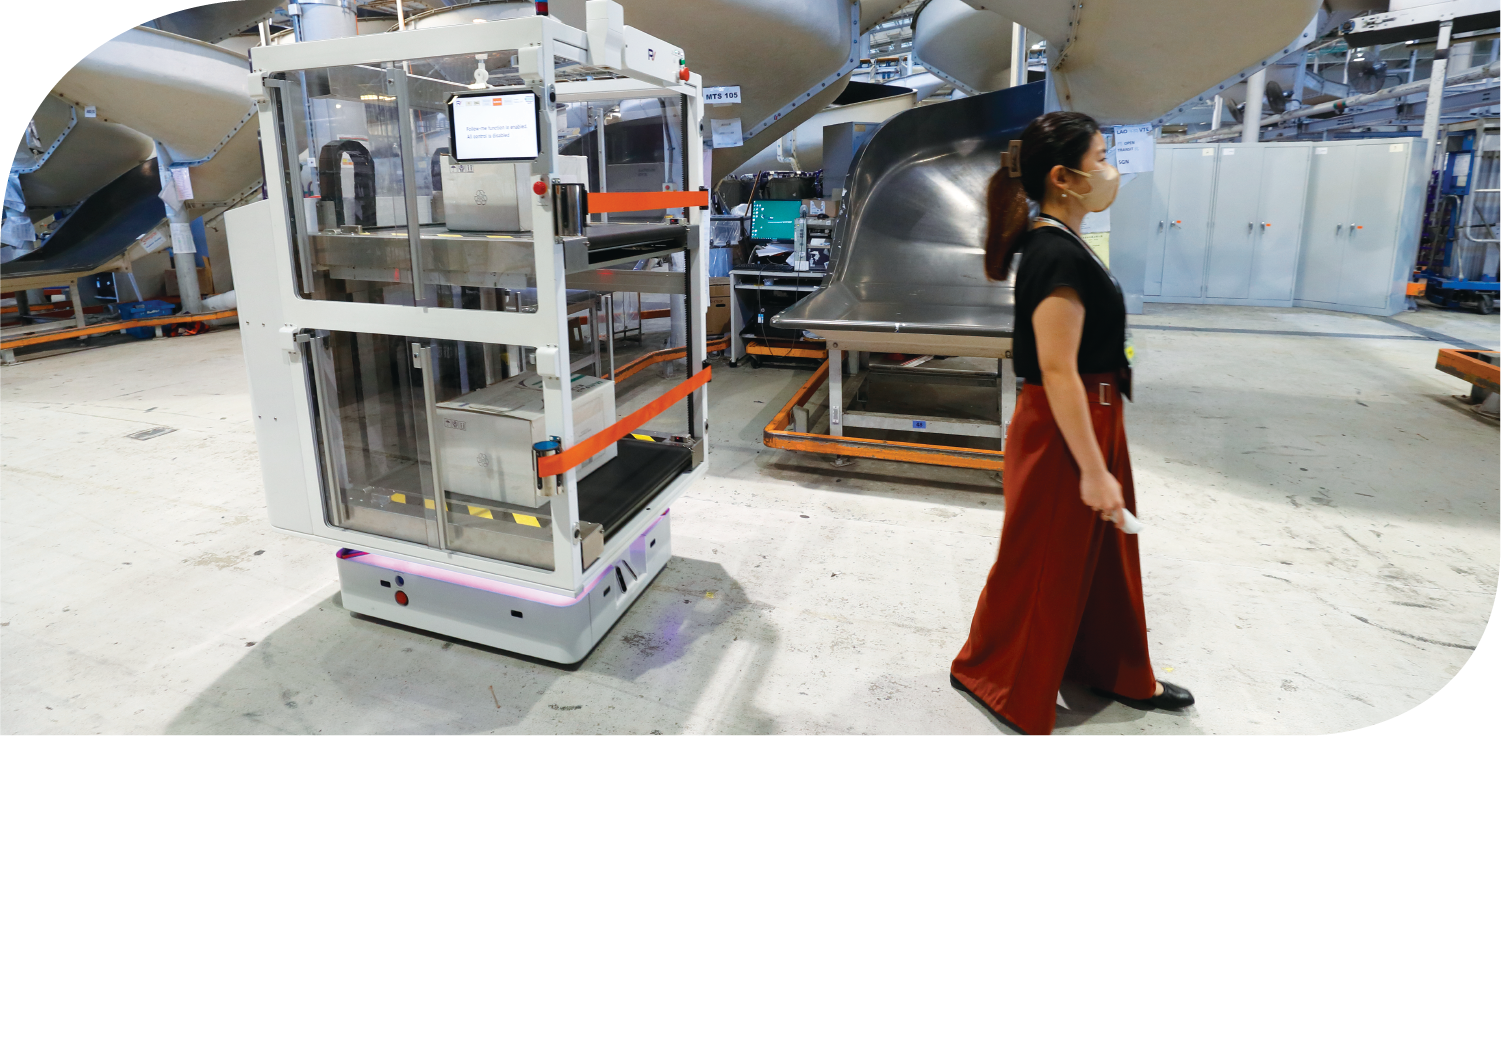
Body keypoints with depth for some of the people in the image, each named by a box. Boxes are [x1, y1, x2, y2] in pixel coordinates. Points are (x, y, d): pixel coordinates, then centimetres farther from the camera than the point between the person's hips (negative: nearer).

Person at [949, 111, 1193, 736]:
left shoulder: (1057, 244, 9)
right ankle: (995, 676, 26)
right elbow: (1058, 371, -25)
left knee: (1104, 555, 21)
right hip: (1063, 431, -10)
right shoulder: (1058, 255, -22)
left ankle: (1117, 673, 38)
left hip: (1092, 421, 10)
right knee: (1043, 565, 6)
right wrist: (1093, 469, -23)